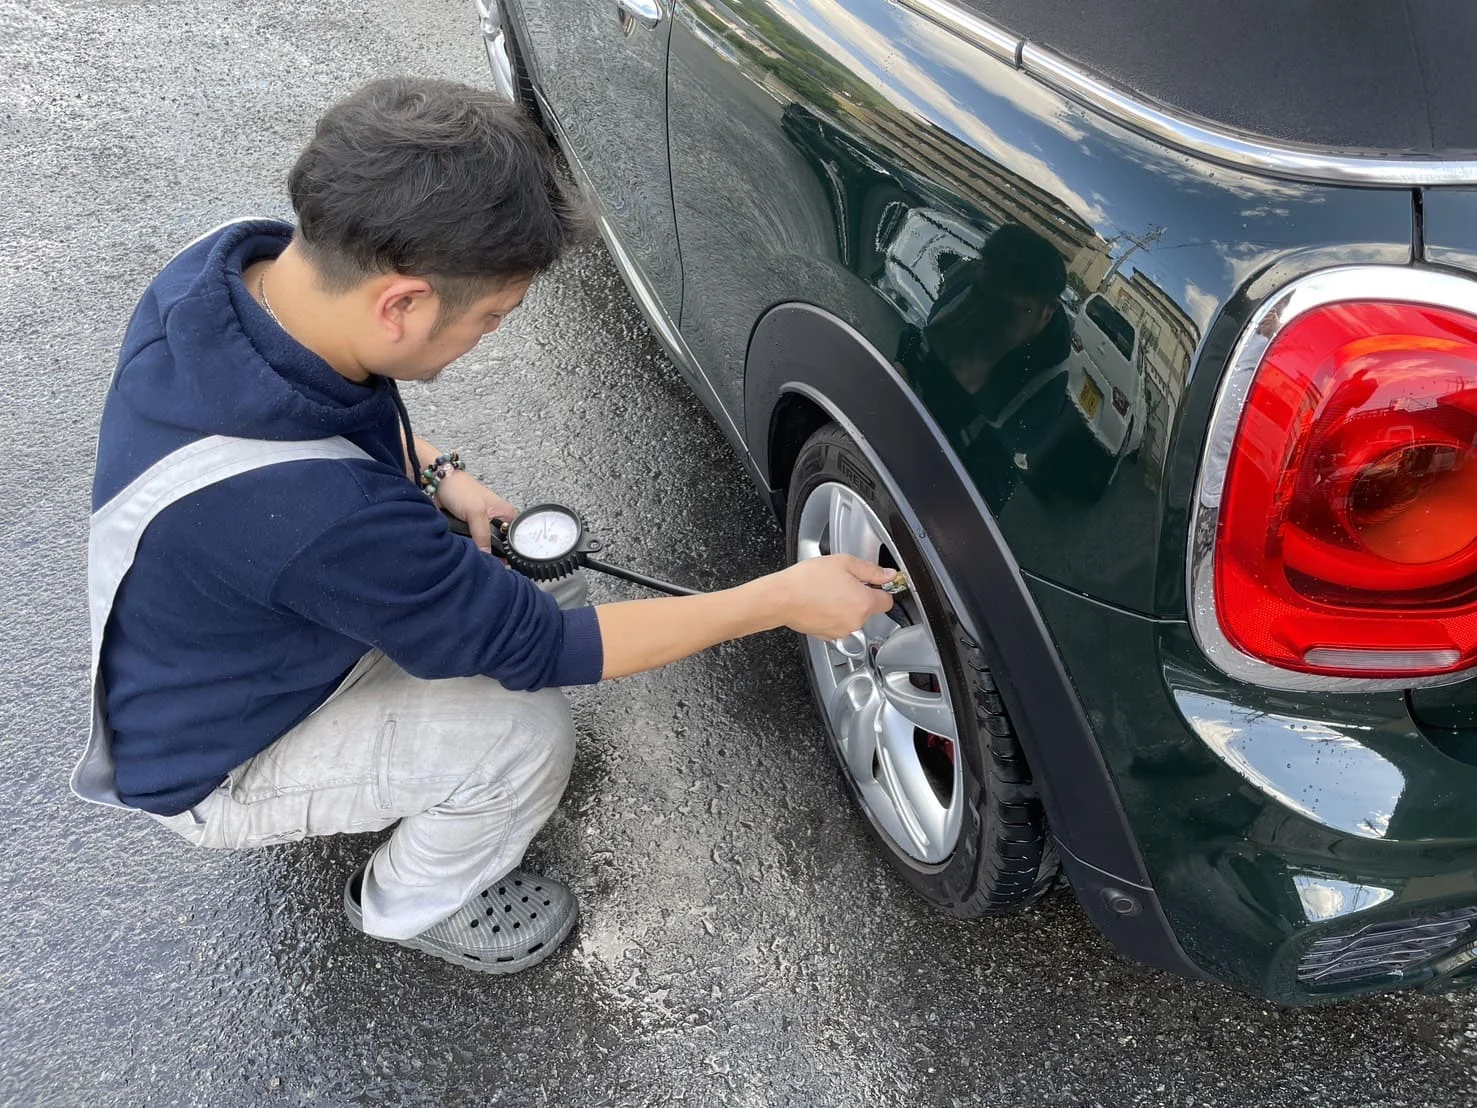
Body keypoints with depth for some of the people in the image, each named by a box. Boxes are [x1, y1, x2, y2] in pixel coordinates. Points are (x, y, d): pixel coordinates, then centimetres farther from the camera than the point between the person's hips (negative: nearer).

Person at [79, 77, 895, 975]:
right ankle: (406, 905, 13)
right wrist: (782, 599, -25)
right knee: (529, 737, -18)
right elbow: (537, 646, -30)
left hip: (207, 647, 7)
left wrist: (438, 475, -8)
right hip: (215, 761, -7)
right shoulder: (311, 513, -44)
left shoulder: (237, 262, -21)